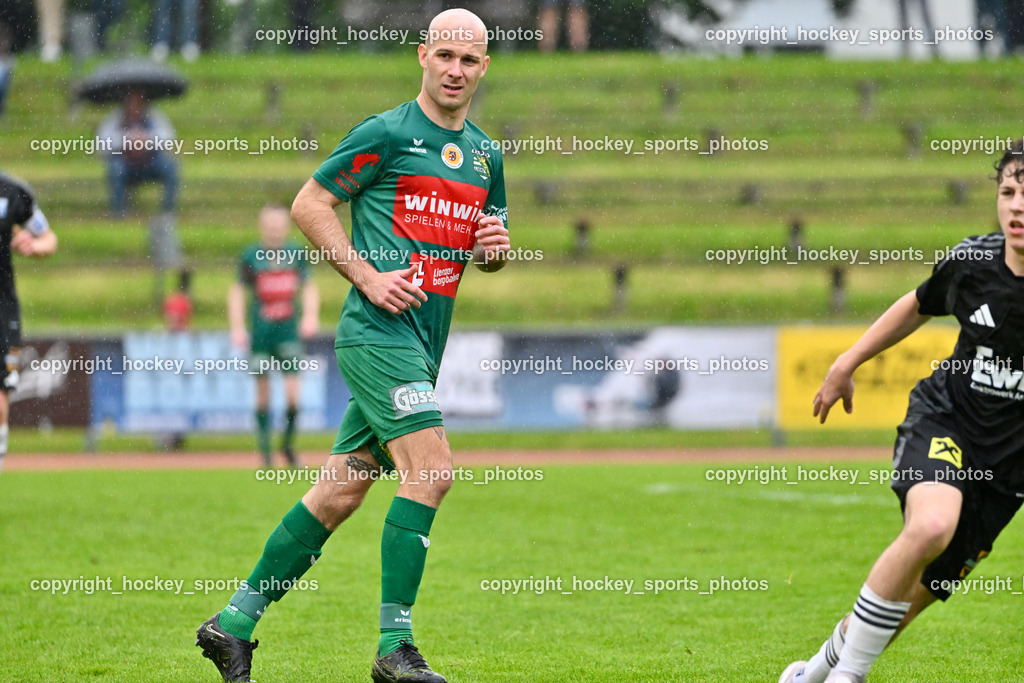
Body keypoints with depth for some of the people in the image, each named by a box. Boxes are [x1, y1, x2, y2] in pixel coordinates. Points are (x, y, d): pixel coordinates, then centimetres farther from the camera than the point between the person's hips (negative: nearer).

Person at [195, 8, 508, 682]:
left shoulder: (485, 155, 15)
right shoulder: (386, 133, -6)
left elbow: (488, 242, 28)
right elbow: (309, 203, -3)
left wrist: (496, 247, 4)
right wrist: (367, 275, -12)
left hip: (423, 345, 7)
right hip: (379, 330, -7)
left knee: (340, 492, 8)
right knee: (431, 470, -19)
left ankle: (234, 622, 16)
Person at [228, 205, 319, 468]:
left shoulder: (296, 253, 4)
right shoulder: (251, 255, -1)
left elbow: (309, 288, 13)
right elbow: (237, 292, 4)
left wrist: (310, 315, -3)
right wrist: (237, 328, -5)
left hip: (289, 330, 1)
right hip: (260, 330, -1)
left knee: (293, 394, -7)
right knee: (263, 394, 4)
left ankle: (288, 443, 12)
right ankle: (264, 448, 16)